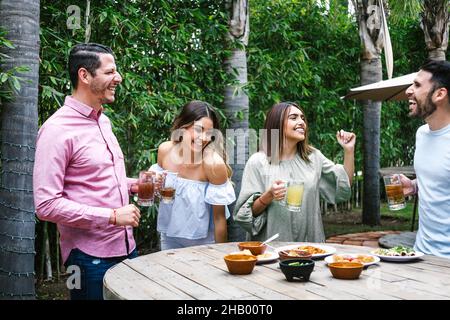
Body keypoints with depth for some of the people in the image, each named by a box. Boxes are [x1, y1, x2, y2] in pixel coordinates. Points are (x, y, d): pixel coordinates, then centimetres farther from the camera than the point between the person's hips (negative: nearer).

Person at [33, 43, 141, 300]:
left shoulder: (103, 120, 11)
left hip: (127, 248, 8)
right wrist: (112, 216, -20)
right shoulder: (57, 129, -16)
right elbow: (47, 205, -20)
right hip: (90, 256, -8)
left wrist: (133, 184, 5)